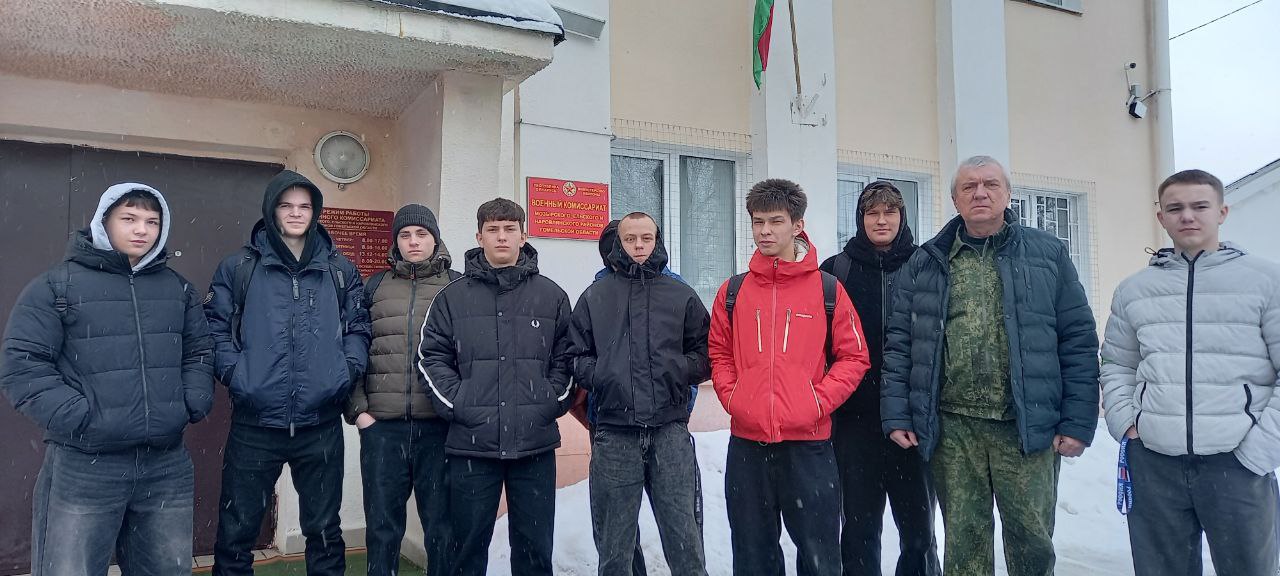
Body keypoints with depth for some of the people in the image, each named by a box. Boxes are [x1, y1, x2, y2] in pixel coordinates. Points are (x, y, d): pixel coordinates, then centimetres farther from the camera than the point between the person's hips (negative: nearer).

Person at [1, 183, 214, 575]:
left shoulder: (178, 288, 13)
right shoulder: (56, 286, -2)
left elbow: (199, 353, 16)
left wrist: (192, 405, 0)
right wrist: (80, 419, -17)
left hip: (168, 465, 4)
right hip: (82, 467, -4)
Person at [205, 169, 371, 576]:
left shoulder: (340, 270, 8)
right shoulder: (238, 268, 3)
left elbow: (358, 326, 10)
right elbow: (216, 326, 1)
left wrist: (348, 370, -5)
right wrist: (235, 374, -11)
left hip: (321, 425, 2)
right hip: (255, 424, -1)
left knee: (324, 528, 14)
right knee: (238, 530, 11)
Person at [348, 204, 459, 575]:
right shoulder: (375, 286, 11)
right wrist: (357, 409, 1)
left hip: (440, 425, -1)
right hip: (382, 426, 2)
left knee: (442, 524, 7)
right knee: (382, 525, 9)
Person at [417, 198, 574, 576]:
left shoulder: (551, 296, 7)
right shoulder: (452, 297, 6)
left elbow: (566, 357, 9)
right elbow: (432, 356, 3)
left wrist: (553, 401, -3)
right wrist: (457, 403, -8)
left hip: (536, 444, 1)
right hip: (471, 444, 0)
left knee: (535, 544, 12)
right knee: (468, 544, 11)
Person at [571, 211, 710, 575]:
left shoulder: (681, 295, 10)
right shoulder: (595, 296, 11)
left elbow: (704, 354, 11)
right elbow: (577, 356, 10)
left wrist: (679, 371, -6)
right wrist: (600, 376, -7)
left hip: (670, 432, 0)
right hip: (614, 433, 1)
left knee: (683, 534, 2)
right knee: (613, 542, 10)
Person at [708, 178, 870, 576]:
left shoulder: (827, 289, 1)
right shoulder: (733, 291, 6)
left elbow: (854, 357, 1)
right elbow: (719, 354, 12)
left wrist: (819, 402, -10)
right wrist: (732, 398, -3)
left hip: (809, 443, -2)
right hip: (746, 444, 2)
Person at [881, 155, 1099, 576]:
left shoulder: (1048, 254, 5)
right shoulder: (925, 264, 7)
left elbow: (1078, 341, 3)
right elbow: (900, 344, 5)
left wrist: (1078, 421, -2)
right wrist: (897, 415, -2)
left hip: (1027, 428, 0)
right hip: (951, 429, 1)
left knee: (1032, 539, 8)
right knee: (964, 541, 11)